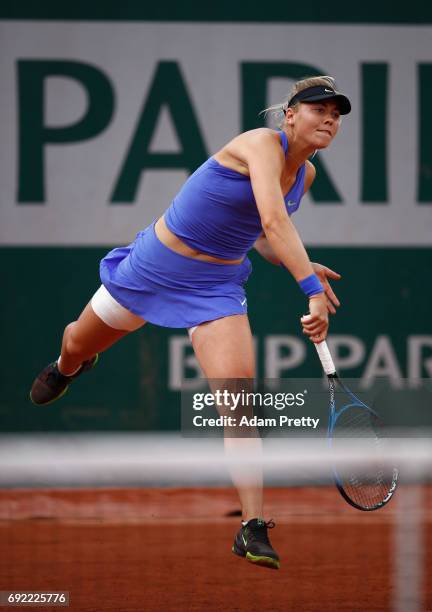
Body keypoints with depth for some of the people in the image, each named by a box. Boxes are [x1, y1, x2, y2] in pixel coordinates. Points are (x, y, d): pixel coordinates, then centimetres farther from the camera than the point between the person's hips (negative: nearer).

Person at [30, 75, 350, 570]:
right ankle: (66, 369, 63)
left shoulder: (305, 174, 0)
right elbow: (273, 221, -39)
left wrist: (304, 267, -6)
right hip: (157, 265, -4)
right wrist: (312, 290, -47)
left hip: (218, 284, 4)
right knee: (78, 345, 21)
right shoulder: (262, 144, -24)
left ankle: (253, 529, -18)